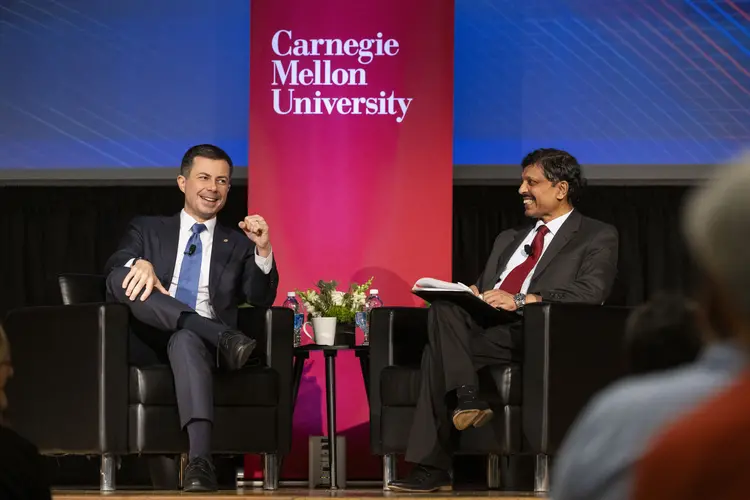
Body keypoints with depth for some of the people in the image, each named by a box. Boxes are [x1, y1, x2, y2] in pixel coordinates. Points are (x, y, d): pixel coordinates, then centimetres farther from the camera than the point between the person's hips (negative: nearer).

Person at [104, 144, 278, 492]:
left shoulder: (238, 244, 23)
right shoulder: (147, 230, 22)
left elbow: (261, 299, 10)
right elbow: (115, 265, 2)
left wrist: (263, 251, -8)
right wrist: (139, 264, -23)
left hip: (200, 342, -1)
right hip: (150, 344, 1)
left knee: (186, 340, -40)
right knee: (124, 277, -26)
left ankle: (200, 462, -57)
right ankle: (222, 338, -36)